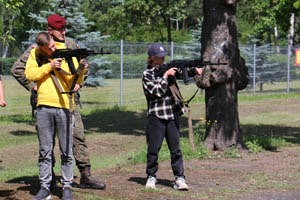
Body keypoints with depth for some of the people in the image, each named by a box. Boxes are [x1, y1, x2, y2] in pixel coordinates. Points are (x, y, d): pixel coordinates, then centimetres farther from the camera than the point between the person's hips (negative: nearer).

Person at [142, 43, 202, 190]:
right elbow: (157, 92, -12)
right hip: (156, 115, -4)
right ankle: (151, 177, 14)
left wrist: (195, 70, -7)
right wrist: (165, 76, -12)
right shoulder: (147, 74, -3)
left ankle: (179, 178, 1)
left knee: (176, 148, 1)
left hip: (172, 113, 4)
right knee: (153, 149, 2)